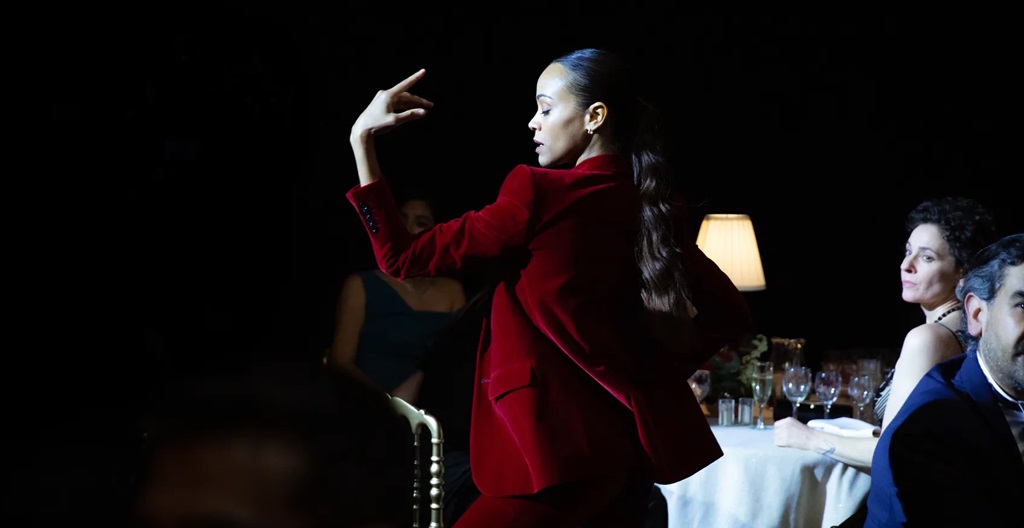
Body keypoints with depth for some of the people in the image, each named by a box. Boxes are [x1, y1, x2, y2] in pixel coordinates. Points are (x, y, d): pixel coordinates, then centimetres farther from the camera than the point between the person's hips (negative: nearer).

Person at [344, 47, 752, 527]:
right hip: (630, 447, 8)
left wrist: (362, 140, -6)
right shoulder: (650, 207, 8)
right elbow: (730, 312, 14)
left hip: (562, 451, -8)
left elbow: (402, 259, -10)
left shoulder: (540, 194, -13)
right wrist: (655, 374, 10)